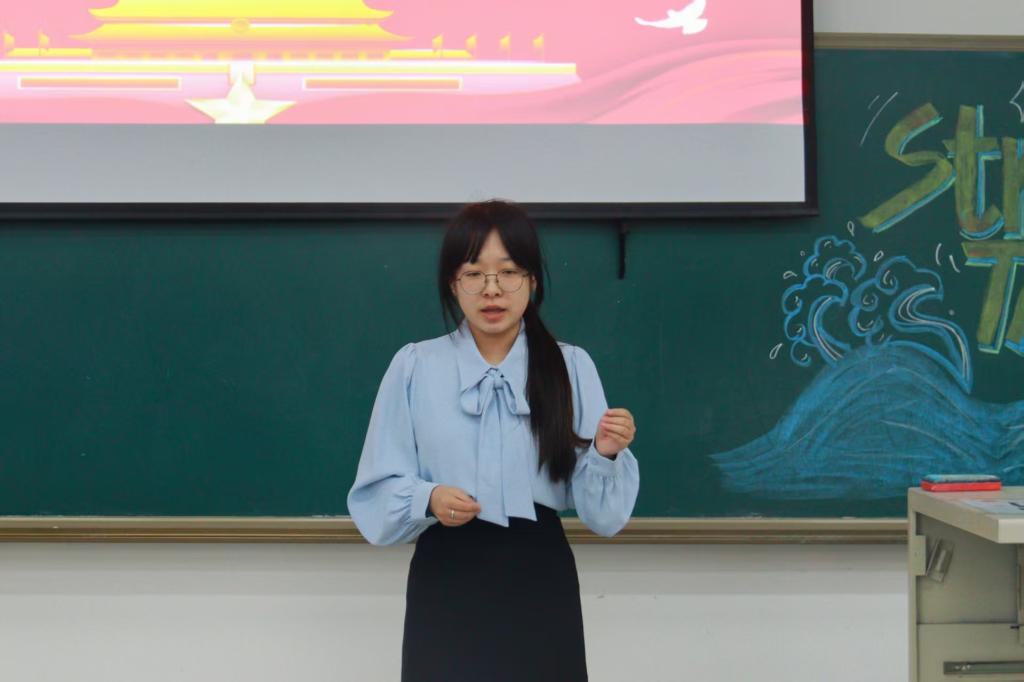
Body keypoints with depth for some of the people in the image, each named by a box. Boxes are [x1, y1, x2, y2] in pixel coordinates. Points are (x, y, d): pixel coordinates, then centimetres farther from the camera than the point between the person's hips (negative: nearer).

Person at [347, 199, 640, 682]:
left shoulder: (572, 367, 1)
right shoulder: (414, 367, 0)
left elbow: (601, 513, -3)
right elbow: (376, 493, -3)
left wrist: (605, 455, -22)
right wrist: (428, 500, -22)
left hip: (539, 582, 1)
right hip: (446, 582, 0)